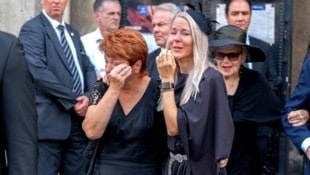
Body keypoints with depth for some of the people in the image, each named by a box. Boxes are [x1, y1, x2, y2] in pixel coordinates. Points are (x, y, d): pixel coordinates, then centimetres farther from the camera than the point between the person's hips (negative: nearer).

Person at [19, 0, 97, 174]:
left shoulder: (73, 33, 20)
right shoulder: (32, 29, -4)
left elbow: (88, 68, 15)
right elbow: (39, 71, -15)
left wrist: (88, 96, -5)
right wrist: (72, 101, -14)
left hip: (80, 118, 7)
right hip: (50, 119, -7)